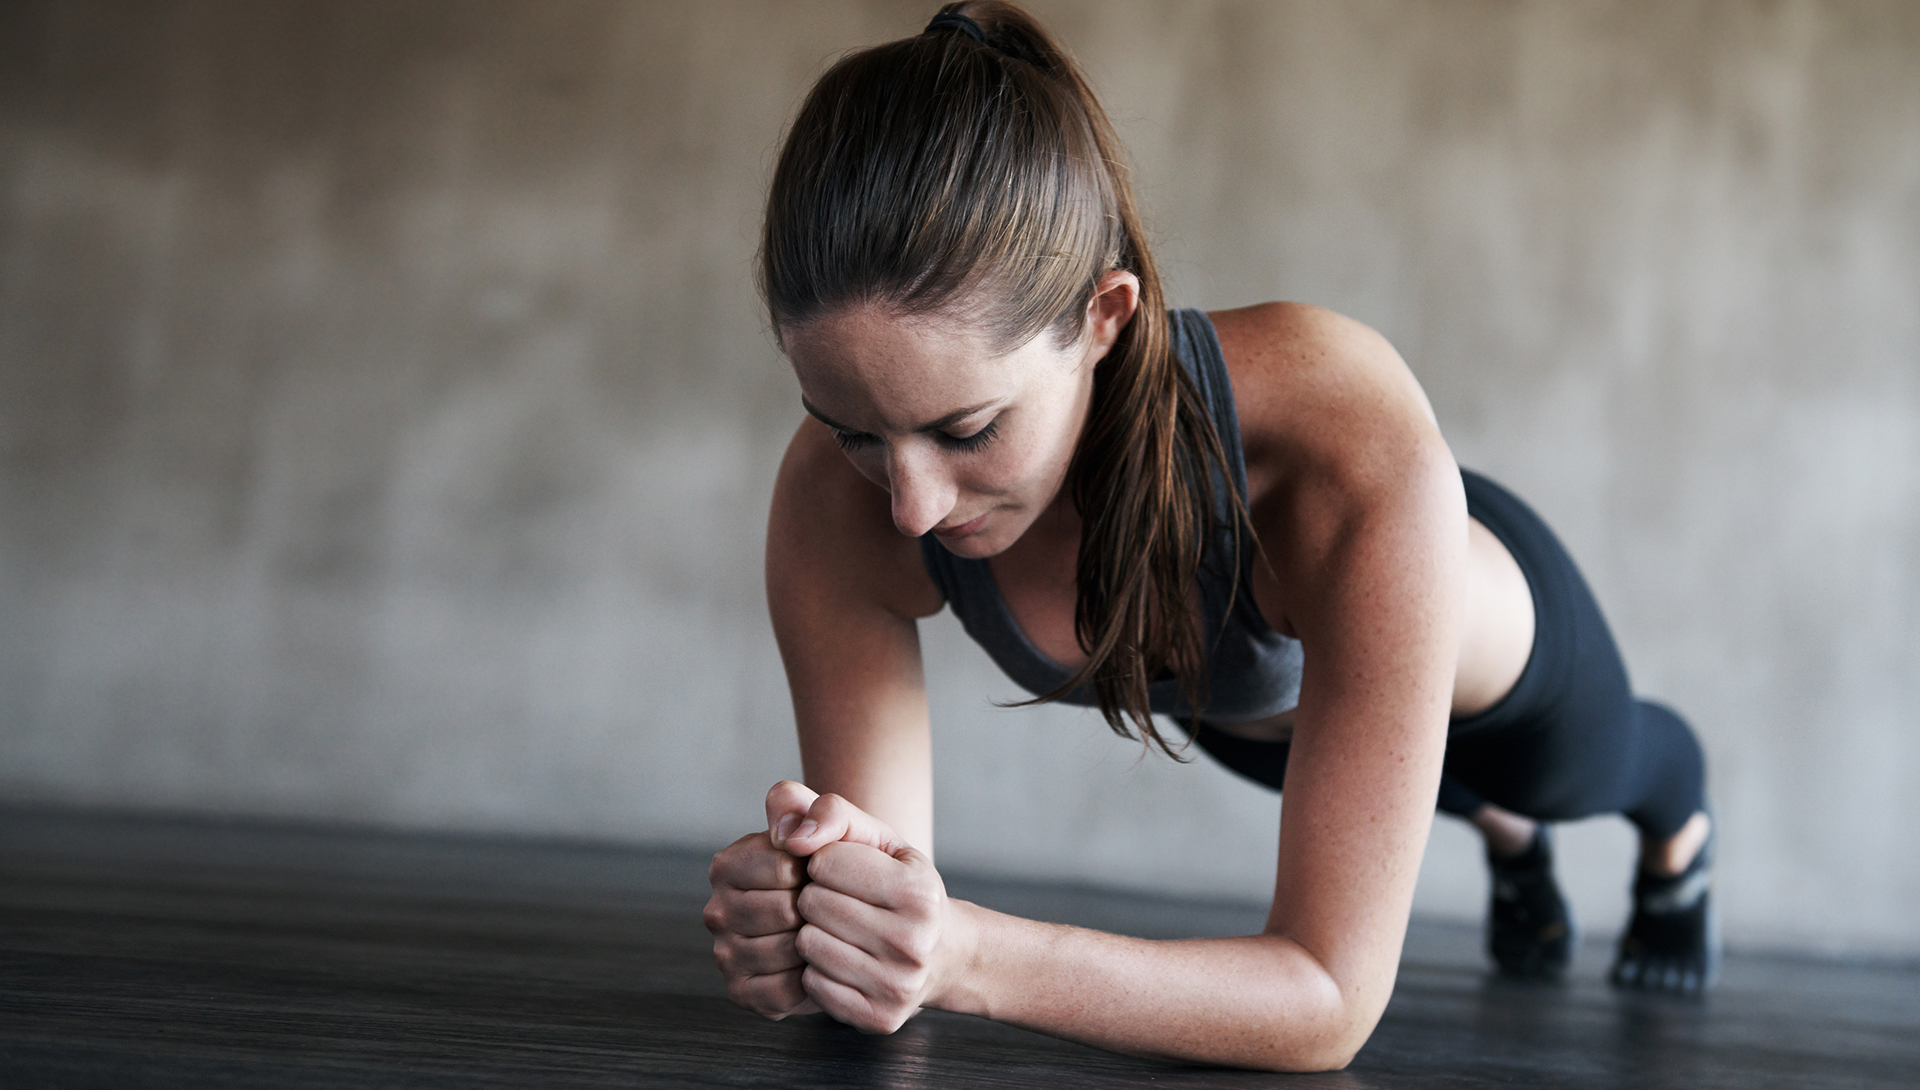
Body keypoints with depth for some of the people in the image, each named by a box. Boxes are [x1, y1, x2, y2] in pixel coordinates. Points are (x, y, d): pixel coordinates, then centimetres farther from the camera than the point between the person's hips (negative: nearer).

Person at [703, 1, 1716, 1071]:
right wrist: (805, 916, -56)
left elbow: (1333, 999, -47)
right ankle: (1509, 836, 77)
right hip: (1241, 709, 3)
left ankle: (1679, 835, 76)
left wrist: (972, 957, -62)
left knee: (1594, 771, 38)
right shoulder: (835, 503, -40)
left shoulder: (1362, 457, -52)